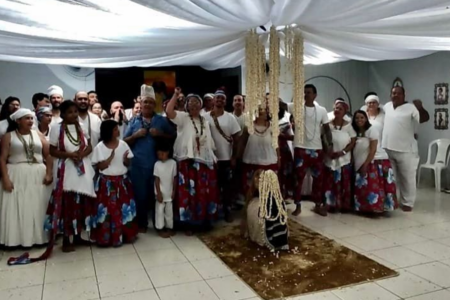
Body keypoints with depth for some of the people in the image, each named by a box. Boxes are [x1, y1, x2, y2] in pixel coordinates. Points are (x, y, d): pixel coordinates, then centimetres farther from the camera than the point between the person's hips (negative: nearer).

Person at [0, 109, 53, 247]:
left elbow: (48, 155, 5)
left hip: (38, 176, 2)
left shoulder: (38, 135, 11)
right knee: (16, 208, -2)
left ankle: (38, 237, 11)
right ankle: (16, 238, 5)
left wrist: (49, 173, -7)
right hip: (16, 176, -2)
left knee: (37, 208, 3)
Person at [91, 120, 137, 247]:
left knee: (124, 208, 5)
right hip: (106, 182, -2)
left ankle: (124, 235, 19)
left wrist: (125, 160, -16)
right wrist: (110, 158, -21)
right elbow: (99, 167, -8)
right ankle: (107, 237, 12)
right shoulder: (100, 147, -6)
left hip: (122, 181, 3)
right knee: (107, 209, 0)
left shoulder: (123, 144, 1)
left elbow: (128, 164, 6)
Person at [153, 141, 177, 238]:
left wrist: (174, 191, -1)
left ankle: (169, 227, 24)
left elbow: (174, 178, -1)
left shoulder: (173, 163, -6)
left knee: (169, 211, 12)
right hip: (161, 193, -2)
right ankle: (160, 229, 15)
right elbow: (157, 180, -7)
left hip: (169, 193, 2)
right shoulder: (157, 164, -8)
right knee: (160, 211, 5)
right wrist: (158, 193, -10)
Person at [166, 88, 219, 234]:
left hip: (205, 161, 5)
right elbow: (169, 111, -21)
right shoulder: (183, 117, -1)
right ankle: (188, 223, 9)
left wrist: (213, 159, 14)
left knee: (205, 193, 11)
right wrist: (176, 95, -20)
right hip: (188, 161, -5)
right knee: (189, 193, -2)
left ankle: (203, 221, 26)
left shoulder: (205, 121, 16)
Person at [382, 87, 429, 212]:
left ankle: (407, 203, 15)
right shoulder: (387, 106, 7)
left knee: (407, 178, 4)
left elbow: (425, 118, -20)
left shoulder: (411, 108, -10)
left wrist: (420, 108, -33)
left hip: (405, 150, -5)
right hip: (387, 149, 6)